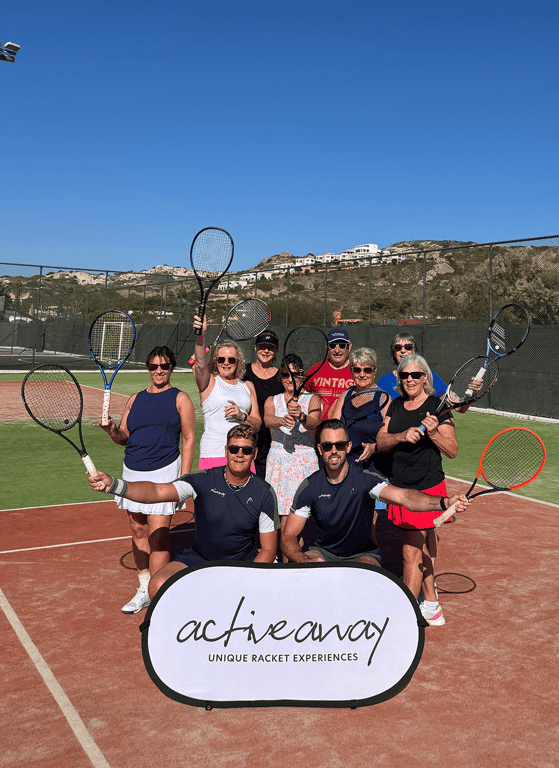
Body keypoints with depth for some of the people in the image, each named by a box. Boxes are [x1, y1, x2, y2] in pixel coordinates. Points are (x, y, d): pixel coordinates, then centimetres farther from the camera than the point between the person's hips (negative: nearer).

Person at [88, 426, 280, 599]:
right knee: (158, 587, -27)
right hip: (198, 559, 0)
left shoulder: (264, 493, -9)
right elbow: (156, 491, -22)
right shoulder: (203, 481, -12)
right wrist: (113, 485, -39)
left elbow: (268, 549, -5)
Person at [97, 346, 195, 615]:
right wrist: (111, 430, -10)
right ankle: (143, 590, 23)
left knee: (158, 534, -8)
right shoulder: (135, 399, 14)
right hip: (133, 472, 5)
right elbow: (124, 438, 14)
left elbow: (188, 440, -1)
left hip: (164, 472, -5)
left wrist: (183, 479, -8)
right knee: (138, 531, 10)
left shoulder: (180, 399, 2)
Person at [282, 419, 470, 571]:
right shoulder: (309, 487, -10)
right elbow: (288, 537, -10)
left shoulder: (366, 478, -17)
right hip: (324, 553, 1)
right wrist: (305, 561, -32)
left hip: (362, 555, -1)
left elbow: (403, 496, -34)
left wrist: (445, 502, -52)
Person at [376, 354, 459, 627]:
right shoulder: (395, 405, 9)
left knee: (411, 553, -6)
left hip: (426, 487, -6)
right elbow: (381, 441, 0)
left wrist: (434, 432, -24)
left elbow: (452, 450, -7)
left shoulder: (437, 406, -7)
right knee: (424, 548, 17)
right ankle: (431, 606, 29)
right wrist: (403, 435, -17)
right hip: (400, 486, 6)